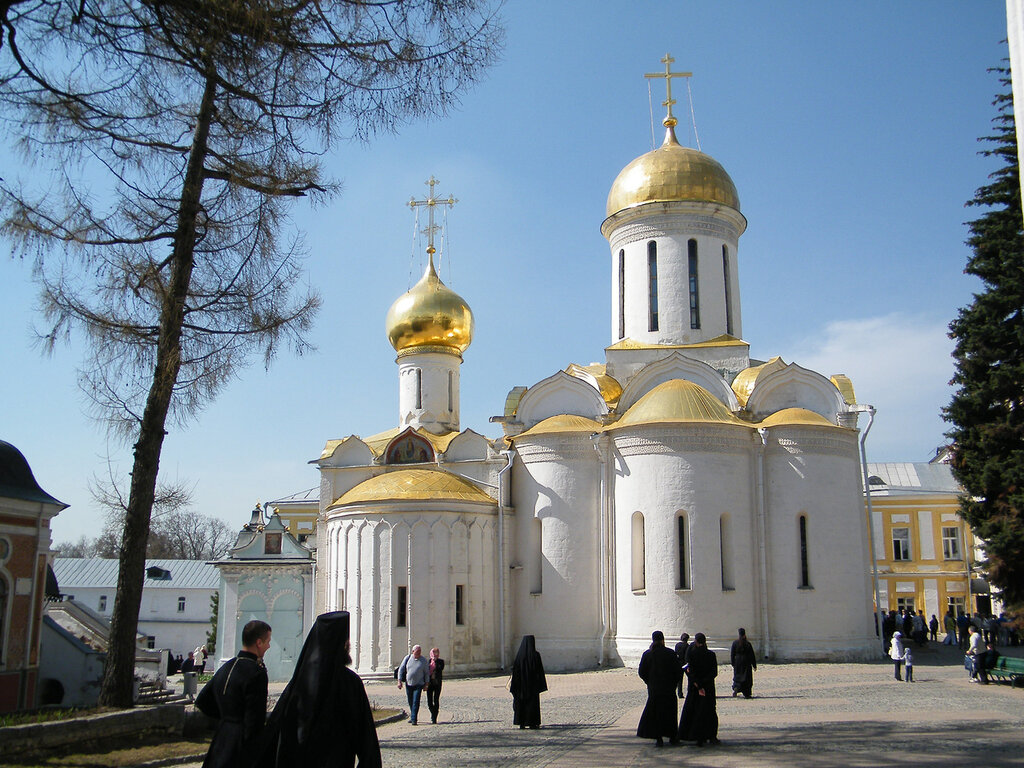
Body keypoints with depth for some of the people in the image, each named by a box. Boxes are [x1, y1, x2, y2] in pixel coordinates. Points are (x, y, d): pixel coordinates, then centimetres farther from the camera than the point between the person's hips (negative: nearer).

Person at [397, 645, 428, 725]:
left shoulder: (423, 660, -2)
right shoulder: (407, 658, -1)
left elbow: (426, 673, 4)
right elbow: (401, 669, 2)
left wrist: (426, 684, 1)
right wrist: (399, 681, -5)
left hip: (418, 684, -2)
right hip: (408, 684, 2)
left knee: (416, 702, -12)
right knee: (410, 702, 11)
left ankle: (414, 719, -13)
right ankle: (412, 717, 27)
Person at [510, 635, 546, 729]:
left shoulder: (519, 654, -5)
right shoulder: (535, 655, -11)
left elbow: (515, 670, -4)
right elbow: (540, 670, -9)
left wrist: (513, 685, 3)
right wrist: (541, 685, 0)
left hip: (521, 683, 2)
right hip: (533, 683, -2)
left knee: (521, 702, 10)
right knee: (533, 703, 6)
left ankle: (521, 723, 10)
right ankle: (532, 723, 5)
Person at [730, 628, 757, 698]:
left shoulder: (735, 643, -2)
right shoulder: (748, 644, -8)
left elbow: (732, 654, 1)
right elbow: (752, 655, -5)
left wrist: (733, 664, 10)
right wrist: (754, 665, 2)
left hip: (737, 662, 2)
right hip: (746, 663, -2)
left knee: (737, 677, 13)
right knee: (747, 678, 7)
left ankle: (735, 688, -13)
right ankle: (746, 694, 6)